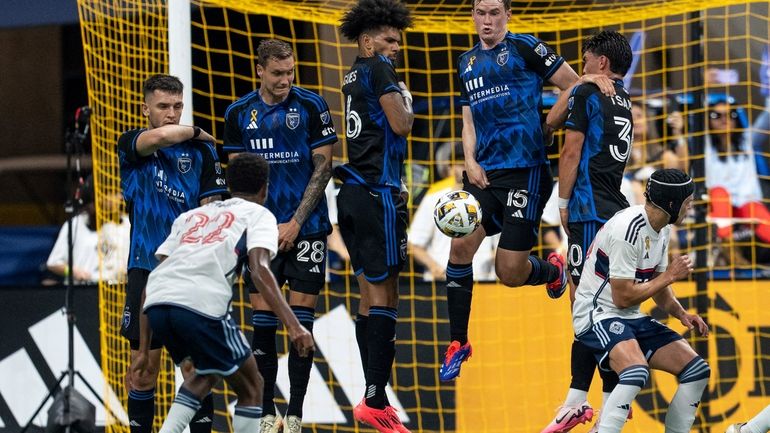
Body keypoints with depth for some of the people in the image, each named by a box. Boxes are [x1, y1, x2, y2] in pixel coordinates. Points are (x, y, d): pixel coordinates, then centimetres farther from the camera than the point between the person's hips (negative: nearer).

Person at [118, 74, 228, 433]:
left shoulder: (201, 150, 5)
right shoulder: (131, 144, 1)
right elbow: (161, 136, -21)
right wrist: (194, 132, -2)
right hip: (146, 266, 0)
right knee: (144, 364, 2)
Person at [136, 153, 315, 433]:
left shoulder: (191, 215, 34)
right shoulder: (259, 215, 18)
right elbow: (259, 270, -3)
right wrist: (293, 326, -13)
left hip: (156, 304, 6)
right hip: (201, 304, -6)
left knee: (207, 374, 30)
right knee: (250, 389, 14)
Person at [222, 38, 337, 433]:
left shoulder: (311, 106, -3)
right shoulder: (239, 113, 4)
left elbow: (322, 168, -3)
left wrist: (295, 223, -9)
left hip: (305, 229, -2)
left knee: (301, 316, -2)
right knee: (263, 318, -1)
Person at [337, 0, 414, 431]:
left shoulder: (355, 75, 18)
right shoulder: (380, 69, -9)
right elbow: (401, 125, -15)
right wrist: (405, 99, 4)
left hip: (354, 194, 9)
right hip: (378, 193, -9)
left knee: (371, 295, 11)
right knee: (385, 295, -9)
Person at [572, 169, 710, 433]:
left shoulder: (662, 229, 8)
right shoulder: (627, 229, -22)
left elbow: (658, 287, 20)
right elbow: (623, 297, -22)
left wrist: (681, 314, 1)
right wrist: (669, 276, -12)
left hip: (631, 319, 9)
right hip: (597, 314, -9)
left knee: (696, 370, 2)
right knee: (637, 371, -35)